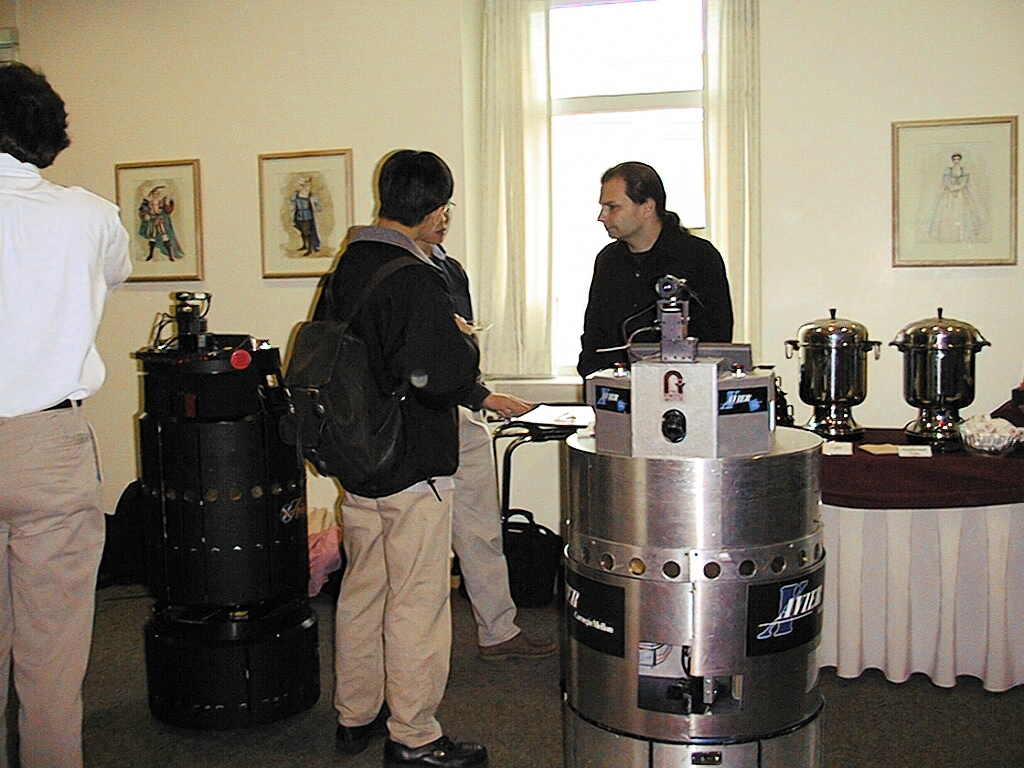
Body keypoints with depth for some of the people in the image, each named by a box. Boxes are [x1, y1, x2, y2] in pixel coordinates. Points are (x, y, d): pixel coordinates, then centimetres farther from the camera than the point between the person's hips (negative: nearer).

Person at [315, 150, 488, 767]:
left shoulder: (347, 268, 7)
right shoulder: (415, 280, -20)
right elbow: (441, 378, -26)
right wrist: (467, 346, -5)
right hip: (415, 466, -8)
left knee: (362, 588, 19)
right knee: (417, 601, 3)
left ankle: (355, 717, 33)